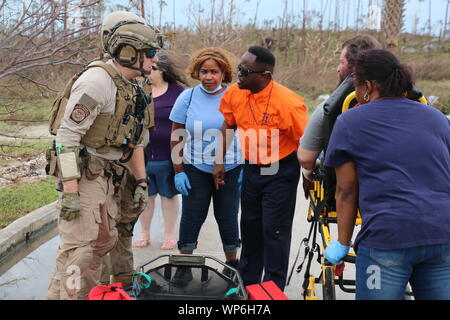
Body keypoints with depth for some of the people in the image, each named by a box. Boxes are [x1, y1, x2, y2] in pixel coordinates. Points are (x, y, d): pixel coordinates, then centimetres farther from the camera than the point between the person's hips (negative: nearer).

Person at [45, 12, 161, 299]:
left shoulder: (134, 91, 12)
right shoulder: (98, 80, -17)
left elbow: (136, 140, 20)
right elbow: (67, 134, -22)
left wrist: (141, 182, 16)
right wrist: (70, 190, -24)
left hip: (110, 177, 10)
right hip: (85, 175, -9)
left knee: (103, 242, 15)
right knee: (79, 248, -10)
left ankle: (87, 295, 28)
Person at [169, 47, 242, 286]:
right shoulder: (188, 97, -2)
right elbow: (177, 136, 1)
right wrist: (178, 171, -3)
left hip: (230, 169, 0)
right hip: (196, 169, 0)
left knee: (227, 217, 11)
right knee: (191, 217, 4)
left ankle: (232, 263, 27)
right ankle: (184, 267, 15)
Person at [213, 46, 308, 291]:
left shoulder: (288, 102, -24)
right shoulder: (234, 94, -8)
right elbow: (227, 127, 8)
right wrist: (220, 162, 7)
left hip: (280, 172, -6)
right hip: (250, 168, 6)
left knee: (275, 230, -2)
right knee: (250, 226, 17)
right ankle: (247, 282, 35)